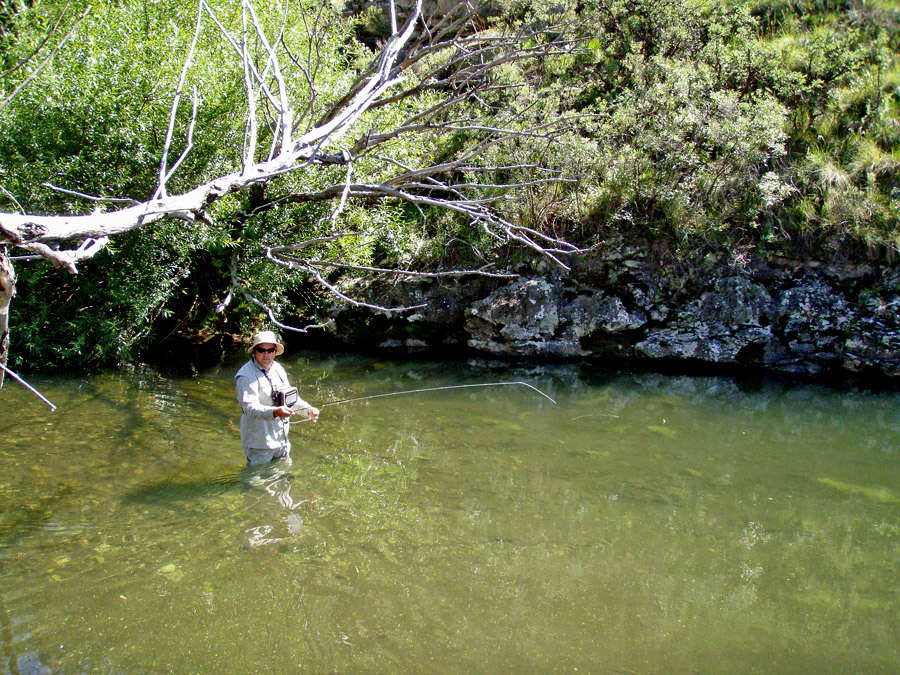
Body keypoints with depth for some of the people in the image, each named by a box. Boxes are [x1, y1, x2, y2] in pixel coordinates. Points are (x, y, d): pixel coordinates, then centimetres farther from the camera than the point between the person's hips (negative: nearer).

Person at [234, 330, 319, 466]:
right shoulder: (246, 376, -17)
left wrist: (308, 410, 5)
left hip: (281, 438, 8)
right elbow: (250, 408, -28)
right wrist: (275, 412, -42)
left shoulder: (277, 368, 10)